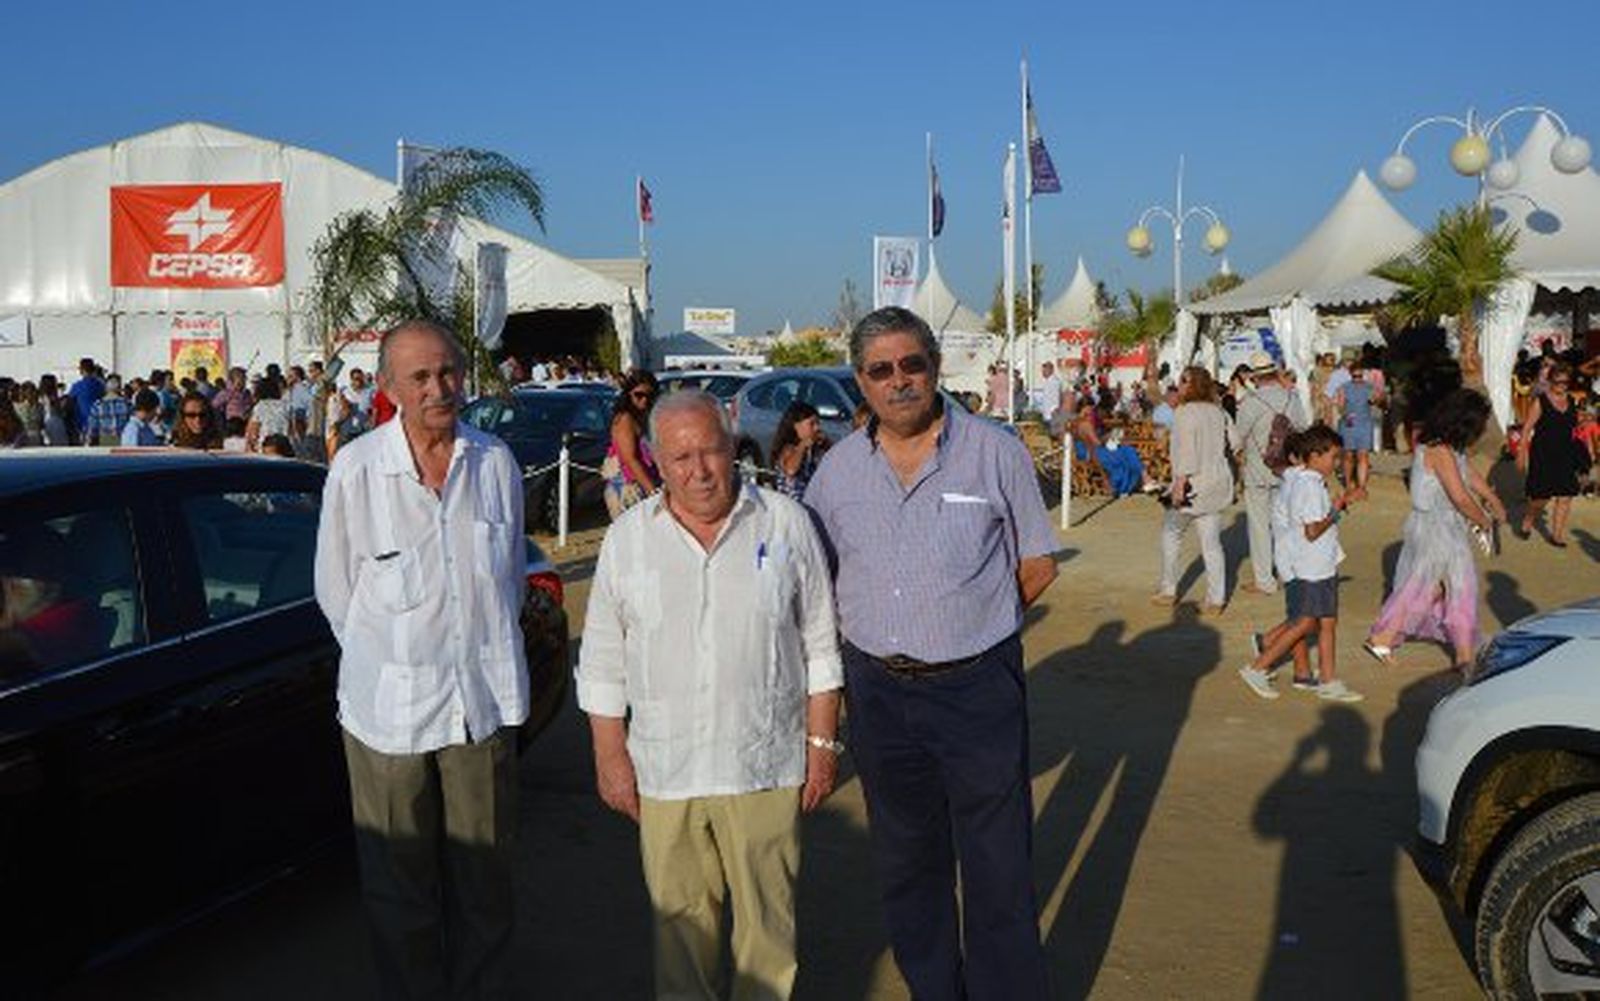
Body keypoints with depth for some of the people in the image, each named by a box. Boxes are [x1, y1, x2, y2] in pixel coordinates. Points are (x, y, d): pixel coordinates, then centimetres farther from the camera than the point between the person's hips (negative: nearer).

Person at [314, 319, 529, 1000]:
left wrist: (487, 649, 12)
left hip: (485, 697, 3)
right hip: (390, 706, -2)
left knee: (485, 879, 14)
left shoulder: (495, 462, 1)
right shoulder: (355, 469, -8)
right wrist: (387, 661, 5)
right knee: (400, 887, 9)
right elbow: (335, 591, 2)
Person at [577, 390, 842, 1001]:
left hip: (766, 766, -1)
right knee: (680, 916, 11)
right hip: (663, 772, 1)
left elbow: (820, 646, 4)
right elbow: (603, 663, 7)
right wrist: (610, 756, 3)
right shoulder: (627, 539, 2)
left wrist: (822, 743, 1)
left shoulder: (786, 524, 0)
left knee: (768, 915, 9)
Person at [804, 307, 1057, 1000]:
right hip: (878, 690, 4)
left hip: (979, 688, -3)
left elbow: (1037, 565, 3)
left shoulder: (994, 452, -4)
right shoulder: (838, 468, 5)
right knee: (906, 862, 16)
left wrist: (967, 622, 0)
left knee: (999, 865, 2)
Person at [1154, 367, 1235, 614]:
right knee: (1211, 543, 8)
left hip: (1194, 483, -6)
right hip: (1218, 480, 6)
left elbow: (1186, 450, -19)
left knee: (1170, 534, 13)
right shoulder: (1217, 412, 7)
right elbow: (1224, 446, 12)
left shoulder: (1185, 412, -14)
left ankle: (1168, 591, 20)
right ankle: (1216, 599, 7)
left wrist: (1180, 483, -20)